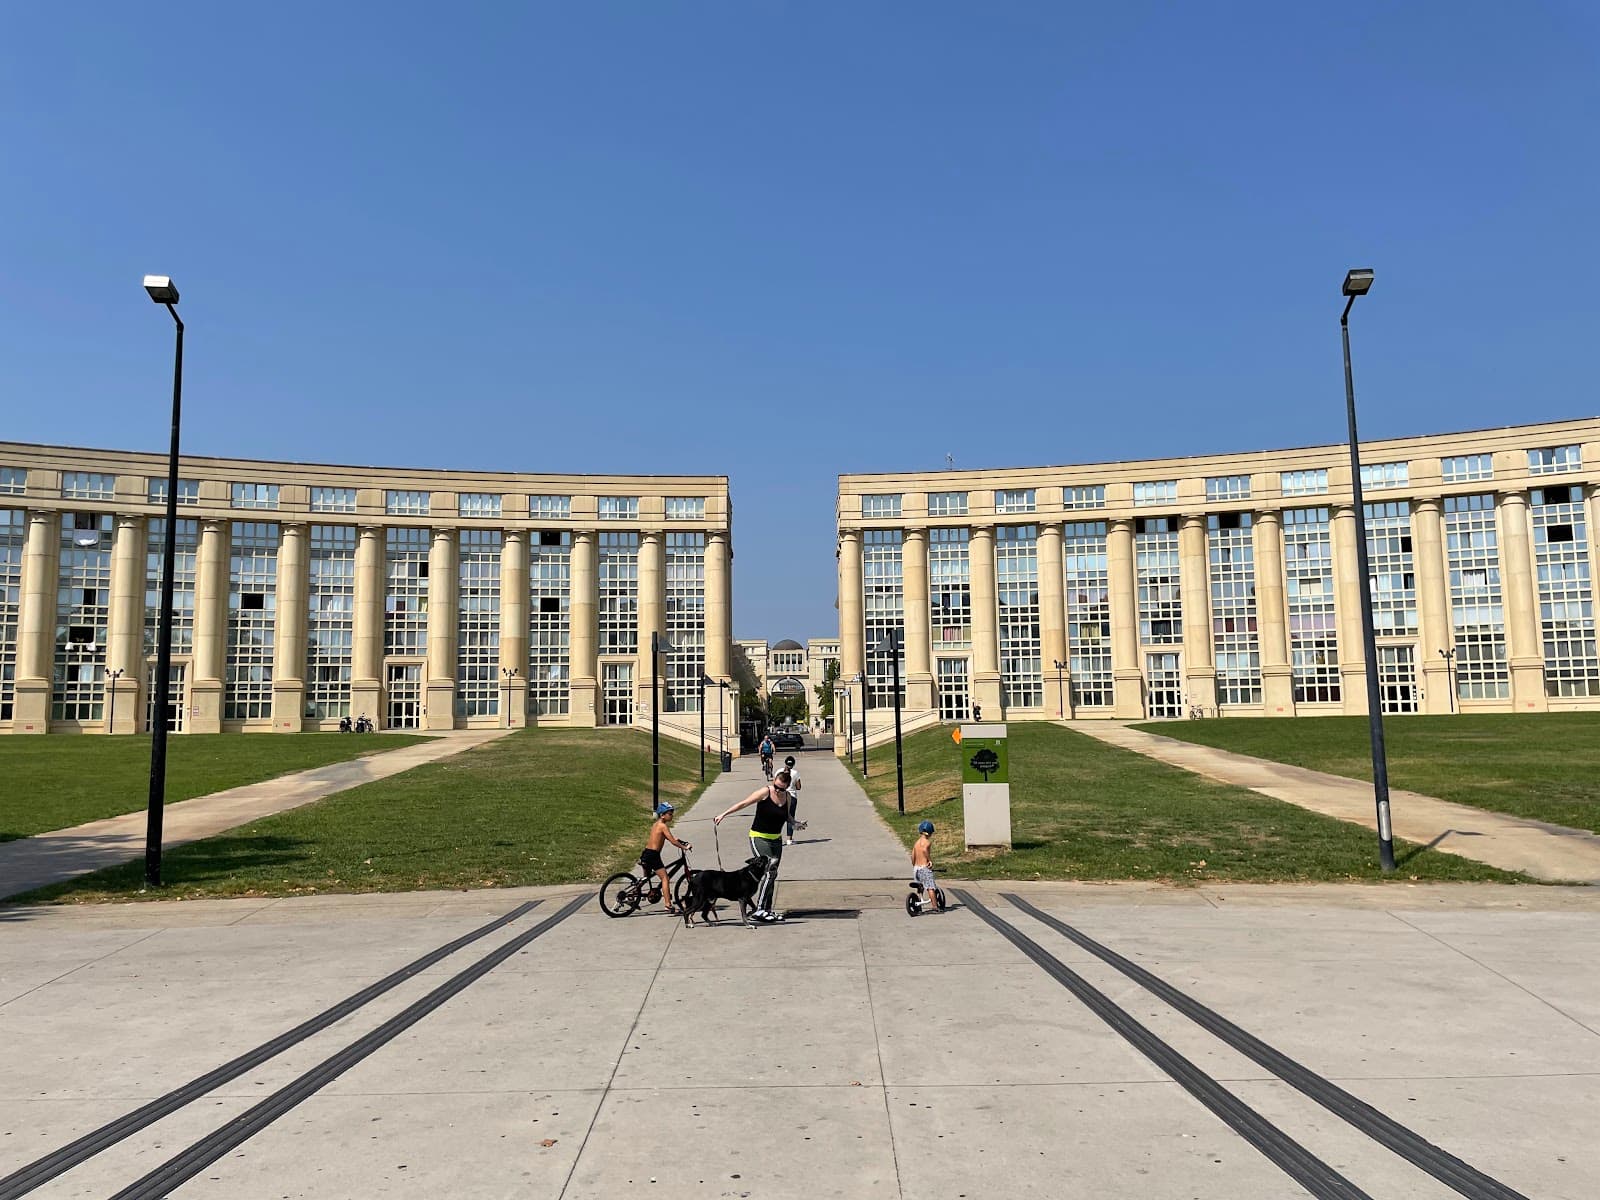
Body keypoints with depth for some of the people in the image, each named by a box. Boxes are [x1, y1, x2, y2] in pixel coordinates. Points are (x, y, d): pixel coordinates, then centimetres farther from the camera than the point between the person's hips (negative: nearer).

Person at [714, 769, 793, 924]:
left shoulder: (787, 796, 3)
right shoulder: (765, 792, -14)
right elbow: (743, 804, -16)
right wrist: (723, 814, -22)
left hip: (776, 839, 6)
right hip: (759, 837, -6)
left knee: (772, 876, 8)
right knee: (770, 871, -19)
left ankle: (767, 911, 17)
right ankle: (759, 910, -20)